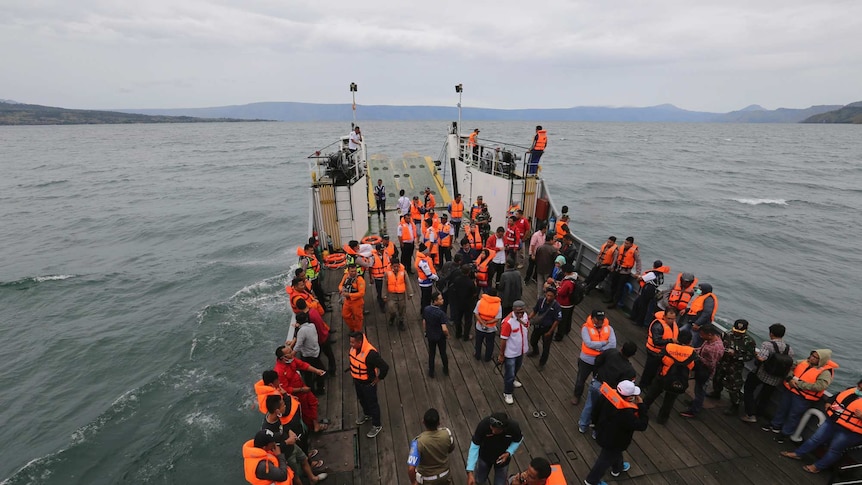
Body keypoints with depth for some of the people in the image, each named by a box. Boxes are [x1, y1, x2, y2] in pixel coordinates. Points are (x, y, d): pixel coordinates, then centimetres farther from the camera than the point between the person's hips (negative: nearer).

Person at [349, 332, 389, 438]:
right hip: (357, 380, 7)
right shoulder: (353, 348, -15)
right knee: (362, 399, 29)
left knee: (372, 403, 13)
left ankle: (377, 425, 34)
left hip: (368, 383, -7)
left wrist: (378, 378, -19)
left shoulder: (370, 353, -38)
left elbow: (385, 367, -34)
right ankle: (367, 414, 57)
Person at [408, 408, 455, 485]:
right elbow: (451, 449, -3)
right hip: (444, 474, 3)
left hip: (427, 479, -3)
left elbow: (411, 468, -32)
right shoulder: (446, 433, -25)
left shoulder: (418, 441, -36)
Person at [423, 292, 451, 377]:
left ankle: (431, 372, 36)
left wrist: (425, 332, 14)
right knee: (443, 353, 21)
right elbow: (444, 329, -30)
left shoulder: (426, 309, -15)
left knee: (431, 354, 22)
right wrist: (447, 335, -9)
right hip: (440, 337, -3)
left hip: (430, 336, 3)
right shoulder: (441, 313, -31)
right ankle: (446, 370, 42)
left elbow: (424, 323, -3)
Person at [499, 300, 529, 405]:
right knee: (509, 374, 8)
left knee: (517, 368, 30)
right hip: (511, 353, -7)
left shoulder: (525, 315, -13)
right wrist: (501, 355, -16)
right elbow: (503, 340, -24)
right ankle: (507, 393, 32)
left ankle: (512, 380, 59)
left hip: (521, 350, 7)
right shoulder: (508, 322, -33)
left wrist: (527, 343, 15)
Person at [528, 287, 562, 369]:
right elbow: (534, 311, 2)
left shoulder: (556, 306, -23)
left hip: (548, 328, -4)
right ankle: (535, 352, 57)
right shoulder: (541, 301, -11)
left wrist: (550, 332, -13)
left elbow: (557, 320, -16)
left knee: (546, 347, 8)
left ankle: (542, 363, 31)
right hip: (538, 326, 5)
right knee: (533, 341, 23)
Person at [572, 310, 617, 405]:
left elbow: (613, 345, -20)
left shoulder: (609, 328, -10)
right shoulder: (586, 328, -20)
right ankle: (577, 396, 44)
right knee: (581, 380, 17)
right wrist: (604, 342, -22)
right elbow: (589, 343, -30)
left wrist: (597, 347, -24)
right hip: (587, 360, -2)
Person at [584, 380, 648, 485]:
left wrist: (597, 424, 16)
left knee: (616, 453, 35)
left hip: (603, 433, 7)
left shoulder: (608, 397, -21)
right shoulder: (626, 413, -42)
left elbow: (596, 412, -4)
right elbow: (642, 425, -27)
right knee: (606, 459, 18)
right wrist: (641, 405, -25)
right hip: (613, 441, -7)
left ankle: (617, 468, 63)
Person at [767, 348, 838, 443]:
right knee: (782, 408, 19)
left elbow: (818, 386, -25)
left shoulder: (825, 372, -15)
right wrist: (790, 378, -11)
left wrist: (798, 383, -23)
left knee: (794, 415, 6)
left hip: (803, 397, -6)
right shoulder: (803, 362, 2)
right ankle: (775, 425, 37)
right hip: (790, 390, 6)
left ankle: (785, 433, 22)